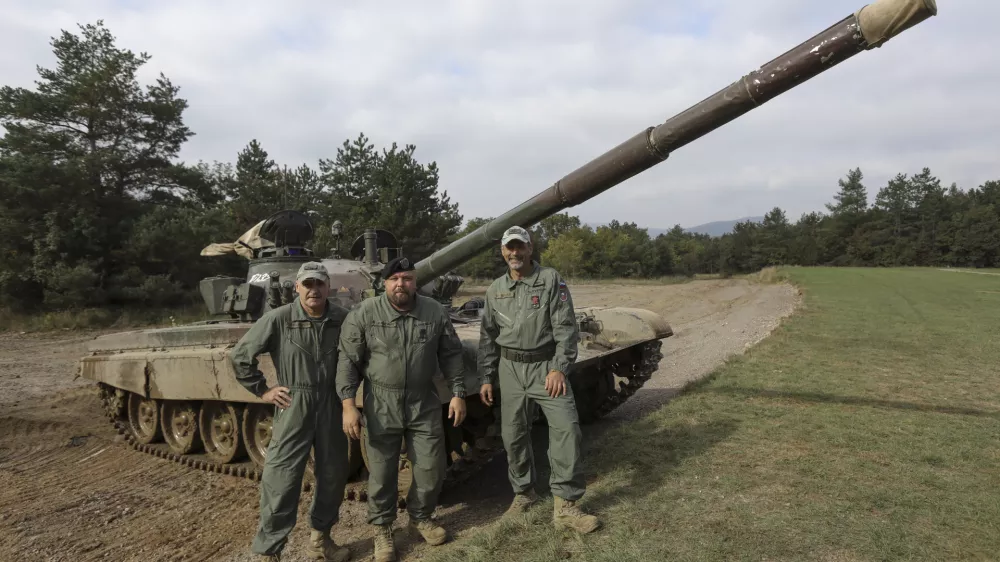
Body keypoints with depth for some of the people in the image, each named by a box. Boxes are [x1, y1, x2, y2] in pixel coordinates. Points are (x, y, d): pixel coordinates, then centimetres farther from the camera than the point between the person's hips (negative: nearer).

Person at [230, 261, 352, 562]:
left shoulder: (343, 319, -6)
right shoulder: (278, 319, -12)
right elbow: (241, 356, -2)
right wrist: (263, 390, -2)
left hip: (332, 409, 3)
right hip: (293, 409, -3)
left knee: (333, 476, 14)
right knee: (281, 482, 0)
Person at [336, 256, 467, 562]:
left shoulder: (436, 312, -3)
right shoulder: (363, 314, -9)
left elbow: (451, 355, 5)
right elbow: (348, 361, -7)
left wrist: (458, 394, 2)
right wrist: (348, 405, -12)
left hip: (425, 404, 2)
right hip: (381, 406, -2)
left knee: (432, 469, 9)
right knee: (382, 473, 8)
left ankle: (420, 517, 35)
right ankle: (382, 529, 30)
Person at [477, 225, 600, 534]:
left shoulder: (551, 279, -4)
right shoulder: (495, 289, 8)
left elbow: (566, 327, -7)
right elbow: (488, 337, 12)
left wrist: (559, 368, -16)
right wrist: (486, 378, 9)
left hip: (546, 365, -3)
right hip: (511, 369, 4)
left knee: (566, 427, -14)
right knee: (513, 435, 9)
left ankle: (565, 506, -5)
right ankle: (523, 492, 30)